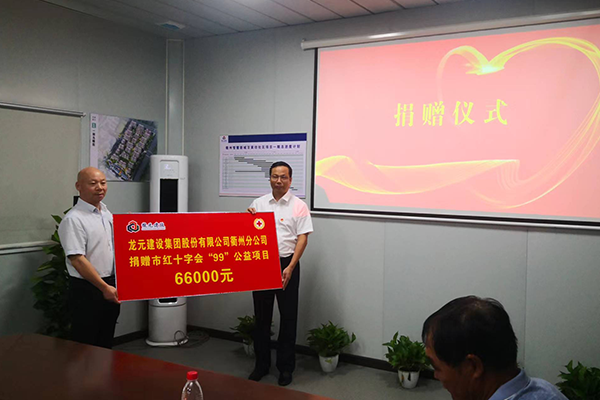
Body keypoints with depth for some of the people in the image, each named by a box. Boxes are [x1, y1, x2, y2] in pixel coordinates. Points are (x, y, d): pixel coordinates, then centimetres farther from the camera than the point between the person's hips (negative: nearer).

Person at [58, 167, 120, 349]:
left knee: (106, 342, 17)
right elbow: (77, 260, -21)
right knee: (85, 343, 2)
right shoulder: (73, 219, -15)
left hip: (110, 287, 8)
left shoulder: (107, 214, 10)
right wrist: (104, 288, -21)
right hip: (86, 290, -7)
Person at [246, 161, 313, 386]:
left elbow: (302, 239, -7)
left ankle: (286, 367, 17)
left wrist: (290, 268, -16)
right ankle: (261, 364, 25)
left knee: (288, 317, 4)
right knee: (262, 315, 11)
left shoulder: (298, 206, -2)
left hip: (286, 265, -3)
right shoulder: (259, 203, 8)